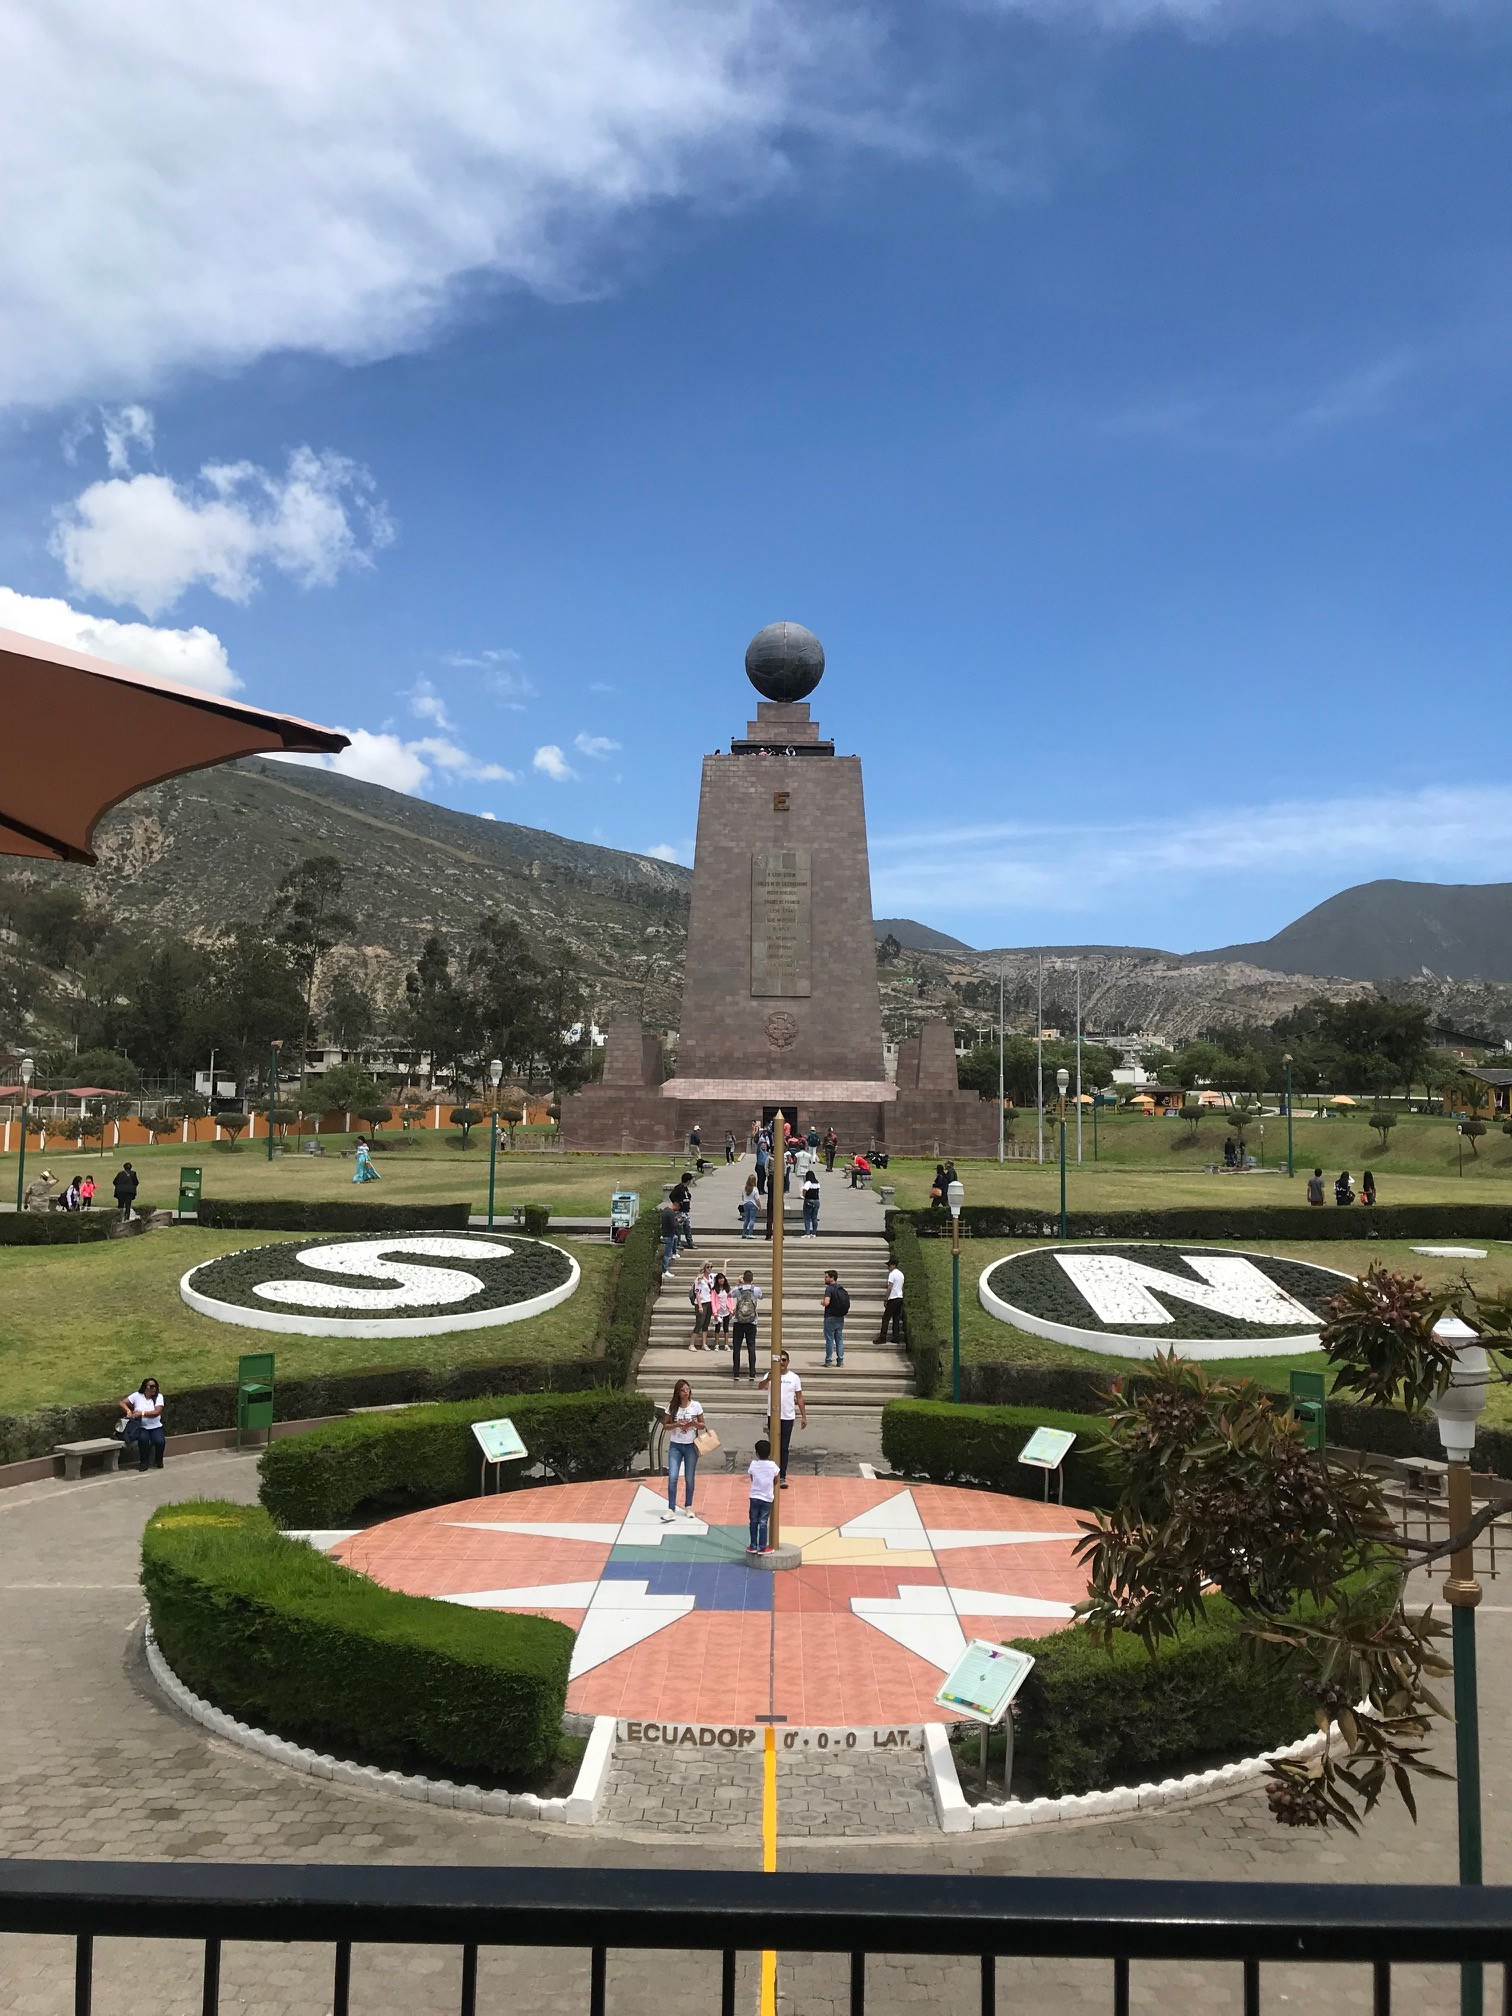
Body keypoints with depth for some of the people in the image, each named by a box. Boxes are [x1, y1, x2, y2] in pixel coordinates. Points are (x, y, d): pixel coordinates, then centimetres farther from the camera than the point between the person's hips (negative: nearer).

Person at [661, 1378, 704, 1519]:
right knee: (672, 1477, -10)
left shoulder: (695, 1406, -3)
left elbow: (702, 1425, 4)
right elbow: (665, 1425, 2)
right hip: (675, 1445, 0)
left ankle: (688, 1507, 24)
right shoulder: (672, 1407, -3)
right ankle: (671, 1510, -9)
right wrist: (677, 1424, -16)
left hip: (691, 1446, 0)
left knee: (689, 1479, 8)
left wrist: (694, 1423, -17)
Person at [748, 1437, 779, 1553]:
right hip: (767, 1497, -1)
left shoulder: (753, 1464, -6)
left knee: (754, 1522, 12)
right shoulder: (772, 1465, -9)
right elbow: (776, 1482, 2)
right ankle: (762, 1547, 7)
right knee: (763, 1523, 4)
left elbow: (751, 1478, 5)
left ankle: (753, 1546, 17)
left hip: (754, 1497, 1)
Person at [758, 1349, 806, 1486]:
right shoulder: (770, 1375, -5)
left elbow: (799, 1398, 6)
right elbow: (761, 1386, -25)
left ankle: (782, 1477, 5)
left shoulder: (794, 1377, 1)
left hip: (788, 1418, 0)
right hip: (773, 1417, 0)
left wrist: (804, 1416, 1)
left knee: (784, 1447, 2)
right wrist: (768, 1379, -48)